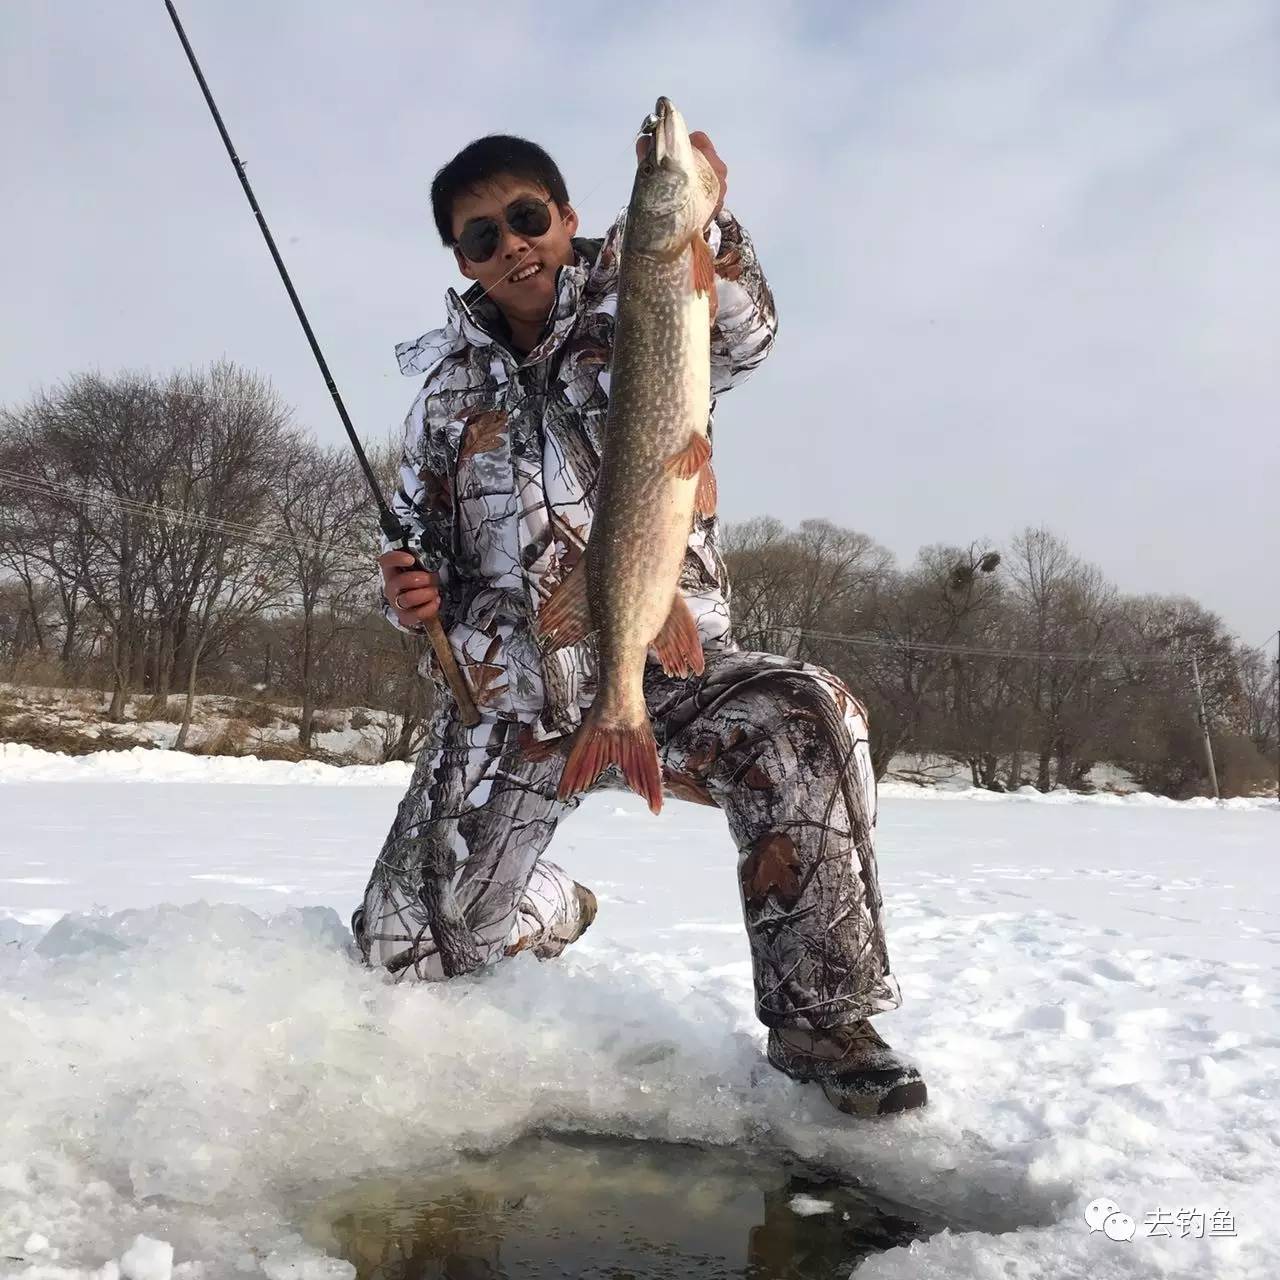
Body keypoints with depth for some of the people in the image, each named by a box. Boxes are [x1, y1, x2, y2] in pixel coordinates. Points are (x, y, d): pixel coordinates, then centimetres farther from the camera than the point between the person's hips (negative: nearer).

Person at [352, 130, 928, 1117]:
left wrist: (701, 225, -38)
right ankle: (550, 909, 34)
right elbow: (423, 545, 19)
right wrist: (416, 594, -4)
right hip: (507, 703, 3)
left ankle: (824, 1020, -17)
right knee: (403, 954, -1)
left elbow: (739, 336, -19)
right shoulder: (449, 391, 13)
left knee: (803, 716, -35)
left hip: (663, 672, -2)